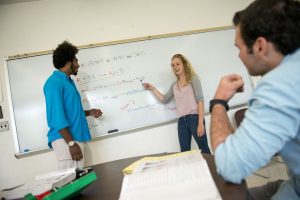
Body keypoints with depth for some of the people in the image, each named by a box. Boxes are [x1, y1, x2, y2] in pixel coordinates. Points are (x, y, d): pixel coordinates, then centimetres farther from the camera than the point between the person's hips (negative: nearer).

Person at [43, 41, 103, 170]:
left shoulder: (68, 81, 17)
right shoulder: (54, 82, -11)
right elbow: (57, 115, -19)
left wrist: (89, 113, 13)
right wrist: (71, 143, -22)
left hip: (76, 138, 9)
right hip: (65, 140, -9)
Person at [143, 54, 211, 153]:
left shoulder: (193, 79, 1)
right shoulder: (174, 85, 17)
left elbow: (200, 100, -7)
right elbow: (164, 100, 20)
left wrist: (201, 123, -15)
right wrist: (153, 89, 15)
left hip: (194, 118, -5)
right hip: (181, 121, 5)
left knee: (204, 150, 0)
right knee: (184, 152, 7)